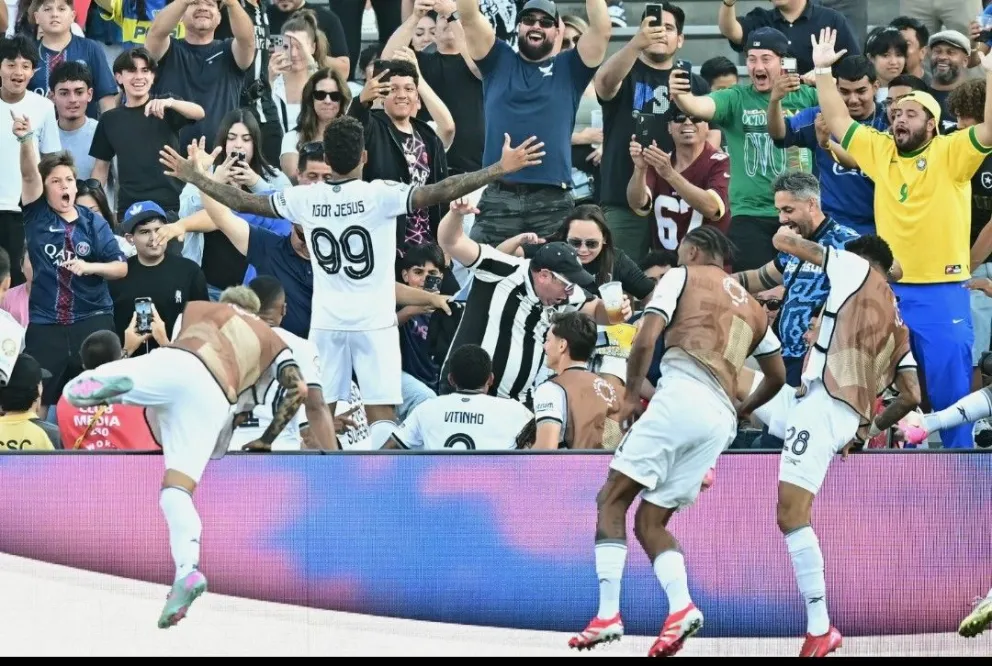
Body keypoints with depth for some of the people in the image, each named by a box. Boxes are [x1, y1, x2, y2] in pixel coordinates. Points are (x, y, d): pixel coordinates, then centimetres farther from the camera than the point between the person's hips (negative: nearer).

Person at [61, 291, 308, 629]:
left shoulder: (197, 308, 37)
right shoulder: (272, 341, 34)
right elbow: (298, 388, 20)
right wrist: (266, 440, 31)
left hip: (171, 363, -1)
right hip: (213, 399, 1)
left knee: (75, 392, 1)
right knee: (176, 493, -1)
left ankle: (107, 383, -37)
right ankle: (187, 570, -27)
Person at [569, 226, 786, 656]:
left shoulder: (683, 276, 11)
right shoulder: (751, 308, 28)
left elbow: (645, 341, -1)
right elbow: (777, 376, 33)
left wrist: (631, 394, 12)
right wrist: (742, 411, 49)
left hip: (682, 395, -6)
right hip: (722, 419, 6)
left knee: (612, 499, -1)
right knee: (650, 522, 11)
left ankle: (609, 613, -14)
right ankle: (680, 607, -13)